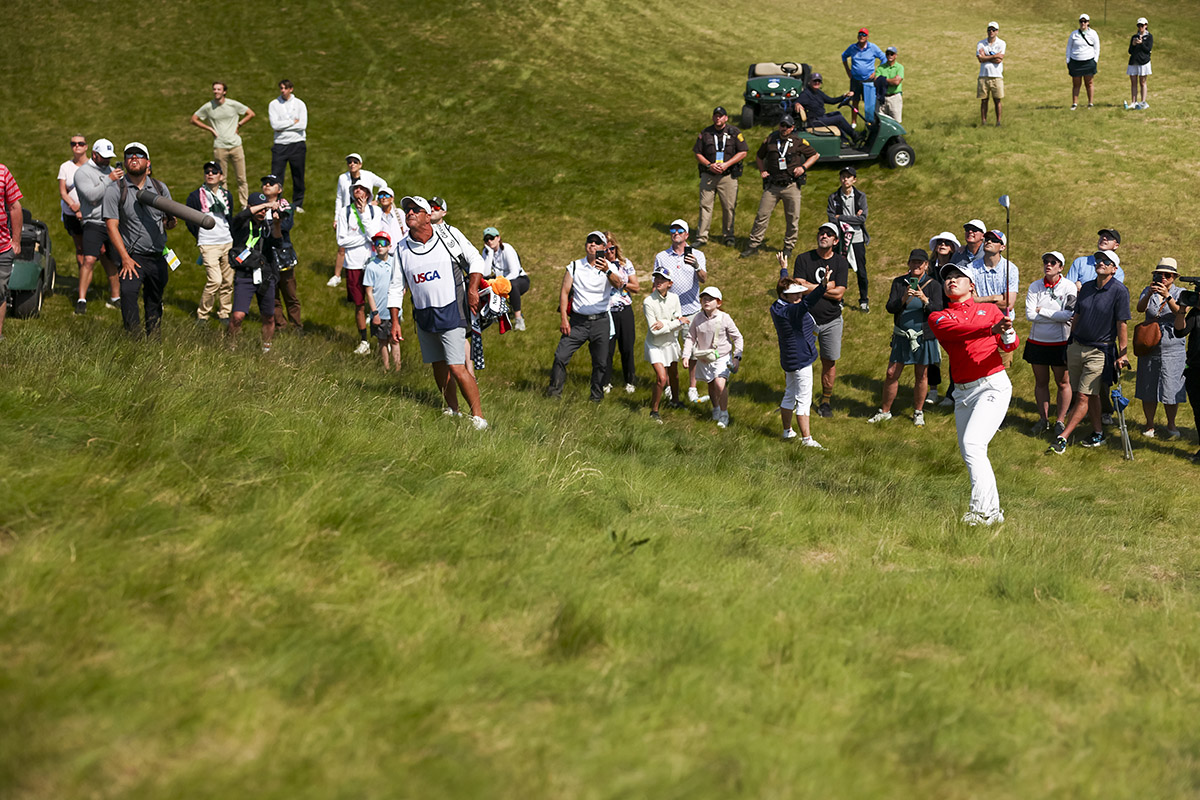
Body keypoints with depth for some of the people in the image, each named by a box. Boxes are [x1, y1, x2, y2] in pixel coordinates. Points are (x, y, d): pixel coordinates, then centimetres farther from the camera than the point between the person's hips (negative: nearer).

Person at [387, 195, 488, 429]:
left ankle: (478, 417, -2)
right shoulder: (402, 249, 2)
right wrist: (395, 321, 3)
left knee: (457, 368, -11)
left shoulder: (450, 236, -6)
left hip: (451, 312, -4)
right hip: (423, 317, 4)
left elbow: (475, 260, 3)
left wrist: (473, 289, -10)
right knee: (438, 366, 11)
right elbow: (396, 287, 8)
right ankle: (452, 410, 29)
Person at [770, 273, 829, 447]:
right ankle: (806, 439, -5)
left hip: (790, 359, 10)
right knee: (803, 400, -6)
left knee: (790, 396, 22)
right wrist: (823, 287, -60)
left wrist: (784, 269, 42)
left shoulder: (777, 307, 4)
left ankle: (787, 432, 35)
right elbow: (807, 302, -46)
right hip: (800, 360, -10)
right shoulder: (789, 311, -26)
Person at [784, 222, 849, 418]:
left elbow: (839, 294, -10)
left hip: (831, 321, 1)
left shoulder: (841, 263, -1)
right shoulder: (803, 259, -2)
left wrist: (811, 287, -10)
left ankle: (826, 401, 22)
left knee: (829, 362, 7)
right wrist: (825, 287, -14)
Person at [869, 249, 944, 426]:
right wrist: (903, 299, -25)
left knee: (921, 375, 6)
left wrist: (925, 300, -30)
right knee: (891, 374, 2)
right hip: (902, 336, 1)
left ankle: (918, 413, 21)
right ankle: (885, 411, 16)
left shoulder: (933, 285, -1)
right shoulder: (899, 283, 3)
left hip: (924, 336, -1)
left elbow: (938, 310, -12)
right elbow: (890, 307, -6)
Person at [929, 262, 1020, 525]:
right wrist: (991, 329, -29)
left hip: (993, 385, -4)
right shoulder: (938, 318, 9)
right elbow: (953, 330, -14)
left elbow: (1009, 345, -4)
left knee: (972, 445, -20)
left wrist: (1007, 335, -29)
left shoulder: (989, 310, 8)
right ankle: (993, 512, 20)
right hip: (963, 393, 4)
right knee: (969, 454, 7)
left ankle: (981, 511, -21)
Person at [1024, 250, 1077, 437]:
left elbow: (1069, 314, -19)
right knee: (1041, 382, 11)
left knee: (1063, 383, 4)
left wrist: (1042, 311, -14)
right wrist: (1056, 316, -15)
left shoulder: (1069, 287, -8)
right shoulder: (1035, 287, 0)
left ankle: (1060, 421, 15)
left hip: (1060, 342, -3)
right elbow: (1030, 315, -10)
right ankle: (1043, 419, 22)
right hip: (1037, 342, 3)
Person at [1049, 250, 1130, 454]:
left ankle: (1062, 439, -7)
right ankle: (1098, 433, 23)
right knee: (1091, 395, 12)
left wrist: (1122, 354, -14)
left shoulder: (1119, 291, -10)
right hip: (1076, 347, 6)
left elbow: (1122, 323, -12)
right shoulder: (1086, 288, 8)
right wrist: (1070, 342, 18)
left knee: (1083, 397, -7)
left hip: (1099, 351, -6)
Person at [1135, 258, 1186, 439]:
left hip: (1172, 350, -2)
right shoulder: (1149, 291, 7)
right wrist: (1149, 294, -31)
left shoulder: (1180, 293, 2)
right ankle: (1149, 425, 17)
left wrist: (1167, 296, -32)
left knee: (1170, 389, -2)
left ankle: (1171, 425, 13)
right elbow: (1140, 309, -12)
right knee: (1148, 390, 4)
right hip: (1149, 349, 2)